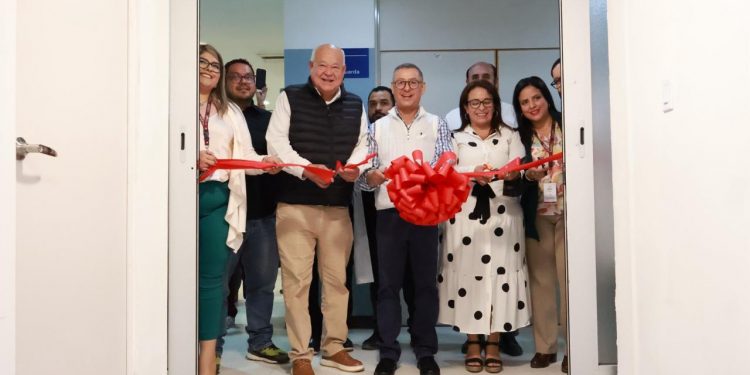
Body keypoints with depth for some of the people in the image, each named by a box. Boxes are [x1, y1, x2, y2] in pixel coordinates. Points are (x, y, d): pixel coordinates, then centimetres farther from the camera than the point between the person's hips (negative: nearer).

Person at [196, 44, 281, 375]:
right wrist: (191, 158, -20)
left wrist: (265, 161, -9)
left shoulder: (230, 112, 18)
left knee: (212, 276, 3)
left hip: (217, 199, 4)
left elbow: (244, 155, 10)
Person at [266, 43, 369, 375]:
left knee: (337, 277, 11)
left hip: (338, 206, 4)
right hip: (295, 204, -4)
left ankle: (334, 347, 26)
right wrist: (306, 169, -21)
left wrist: (355, 165, -9)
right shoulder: (290, 97, 0)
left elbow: (363, 143, 14)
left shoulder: (355, 105, 12)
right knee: (297, 280, 0)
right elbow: (276, 141, -7)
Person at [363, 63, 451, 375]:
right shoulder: (378, 127, 9)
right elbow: (366, 176, 4)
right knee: (388, 284, 5)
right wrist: (372, 177, -19)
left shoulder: (436, 125, 7)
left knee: (425, 282, 6)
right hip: (389, 214, 1)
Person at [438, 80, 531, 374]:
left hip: (502, 214, 1)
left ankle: (494, 344, 7)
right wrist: (472, 174, -20)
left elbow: (519, 170, 2)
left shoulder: (510, 136, 15)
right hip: (465, 215, 0)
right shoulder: (455, 138, 13)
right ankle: (473, 344, 9)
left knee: (500, 273, -2)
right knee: (468, 272, -1)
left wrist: (512, 174, -21)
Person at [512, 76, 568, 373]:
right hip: (537, 216, 2)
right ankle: (545, 346, 13)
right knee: (541, 279, 4)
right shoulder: (519, 137, 7)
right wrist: (529, 176, -15)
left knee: (570, 277, -2)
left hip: (569, 212, -2)